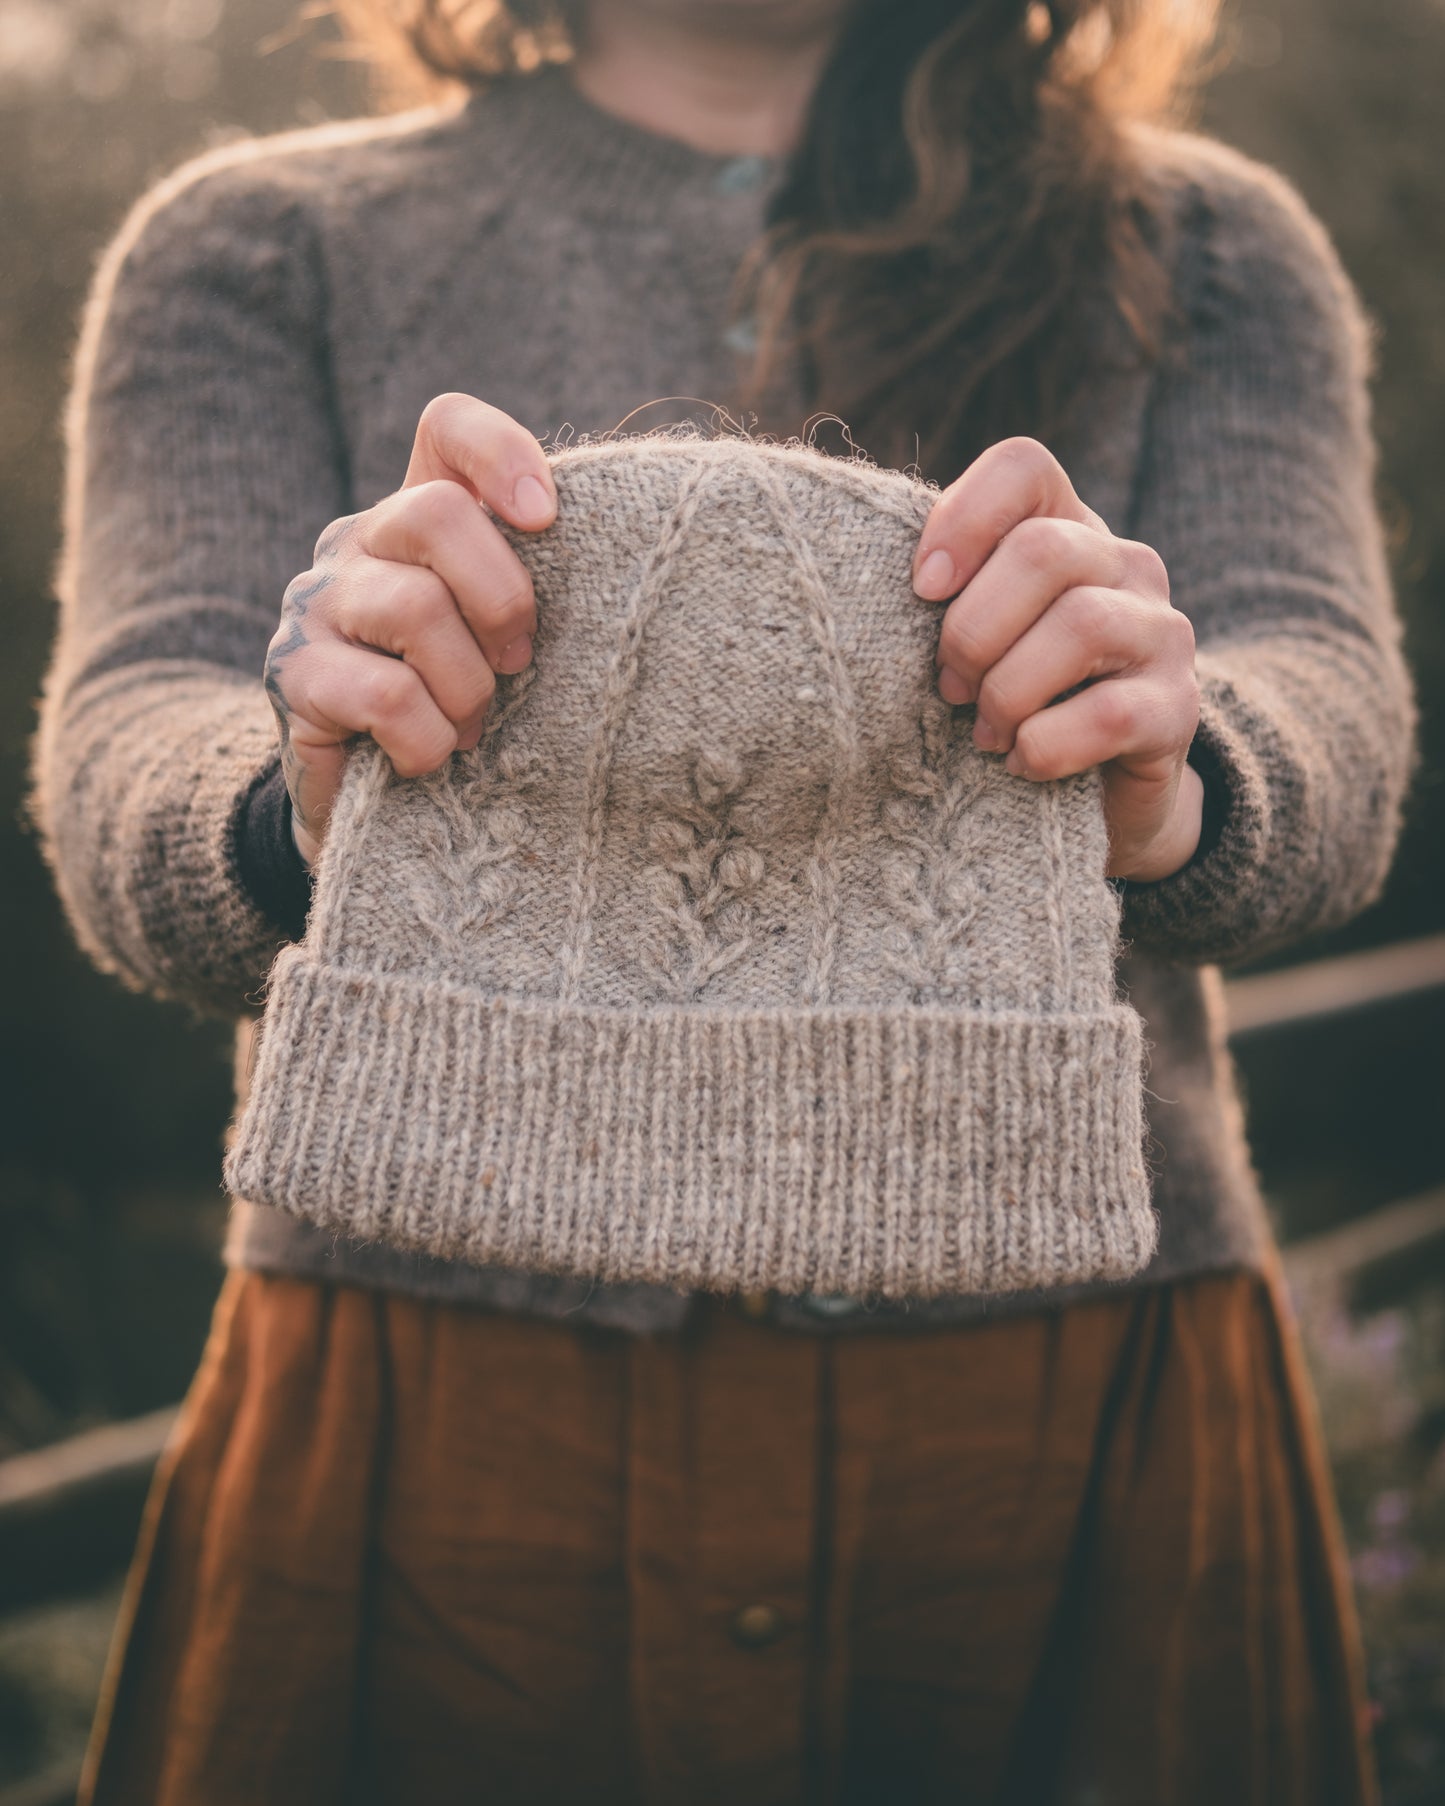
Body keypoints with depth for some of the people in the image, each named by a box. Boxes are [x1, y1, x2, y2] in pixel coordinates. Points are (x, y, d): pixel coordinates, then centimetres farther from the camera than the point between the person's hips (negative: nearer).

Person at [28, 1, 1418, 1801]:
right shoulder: (254, 248, 8)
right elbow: (124, 757, -7)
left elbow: (1326, 705, -7)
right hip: (429, 1432, 0)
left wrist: (1167, 791, -30)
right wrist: (309, 809, -30)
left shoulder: (1205, 250, 10)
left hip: (1080, 1439, 1)